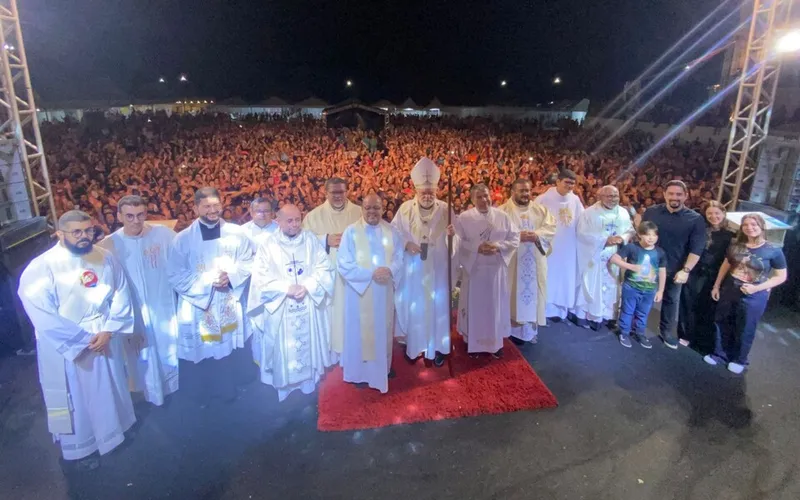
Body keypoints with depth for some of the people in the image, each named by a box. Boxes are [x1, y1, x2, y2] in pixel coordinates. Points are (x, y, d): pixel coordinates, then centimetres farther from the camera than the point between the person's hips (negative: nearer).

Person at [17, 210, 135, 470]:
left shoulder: (105, 259, -5)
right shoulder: (41, 268, -19)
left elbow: (121, 297, -3)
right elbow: (43, 317, -20)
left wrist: (108, 331, -15)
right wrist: (84, 339, -18)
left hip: (105, 341, 4)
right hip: (65, 348, -4)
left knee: (108, 392, 23)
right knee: (75, 400, 14)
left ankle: (111, 431, 48)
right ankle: (77, 449, 37)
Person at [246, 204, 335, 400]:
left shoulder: (311, 239, 2)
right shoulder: (268, 244, -3)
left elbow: (325, 268, -2)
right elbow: (260, 278, -9)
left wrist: (308, 286, -17)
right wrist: (286, 288, -19)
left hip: (309, 307, 2)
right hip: (280, 309, -2)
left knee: (308, 346, 12)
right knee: (284, 350, 6)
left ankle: (309, 384, 28)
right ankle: (284, 387, 23)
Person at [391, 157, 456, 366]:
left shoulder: (445, 209, -1)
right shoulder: (405, 209, -2)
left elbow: (457, 237, 0)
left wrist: (453, 233, -24)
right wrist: (406, 244, -18)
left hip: (437, 269, 0)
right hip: (412, 268, 0)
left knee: (437, 306, 7)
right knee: (412, 306, 9)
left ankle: (437, 347, 23)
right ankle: (413, 345, 26)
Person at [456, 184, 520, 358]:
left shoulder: (502, 216, 2)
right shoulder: (464, 218, -4)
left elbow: (515, 238, 0)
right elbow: (458, 242, -9)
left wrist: (498, 247, -16)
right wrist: (477, 248, -22)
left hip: (496, 269, 2)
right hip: (474, 268, -2)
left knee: (496, 305, 11)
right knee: (475, 305, 7)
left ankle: (496, 342, 26)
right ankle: (473, 342, 23)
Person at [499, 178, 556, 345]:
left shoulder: (541, 209, 11)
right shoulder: (503, 211, -1)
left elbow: (551, 228, 0)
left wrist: (537, 235, -18)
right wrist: (517, 236, -23)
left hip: (535, 261, 4)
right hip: (513, 261, -3)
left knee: (534, 290, 8)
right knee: (516, 292, 0)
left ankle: (531, 329, 21)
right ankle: (515, 330, 11)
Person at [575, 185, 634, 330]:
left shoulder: (623, 213, 3)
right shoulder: (589, 213, -9)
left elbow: (630, 231, 8)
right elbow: (582, 234, -15)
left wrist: (622, 238, -16)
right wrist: (605, 240, -23)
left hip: (614, 258, 4)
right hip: (593, 257, -4)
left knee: (610, 287, 10)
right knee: (591, 287, 3)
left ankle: (604, 316, 22)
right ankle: (585, 316, 15)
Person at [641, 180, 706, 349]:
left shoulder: (696, 219, -9)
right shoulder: (651, 212, -4)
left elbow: (697, 248, -12)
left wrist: (686, 270, -20)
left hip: (675, 269, 0)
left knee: (671, 300, 15)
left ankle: (666, 331, 33)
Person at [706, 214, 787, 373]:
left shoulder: (773, 251, -12)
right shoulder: (736, 246, -1)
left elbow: (781, 277, -8)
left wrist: (756, 288, -20)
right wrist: (716, 286, 10)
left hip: (753, 297, -4)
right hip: (729, 291, 4)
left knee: (745, 330, 12)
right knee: (722, 324, 14)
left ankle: (740, 360, 33)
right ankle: (719, 354, 33)